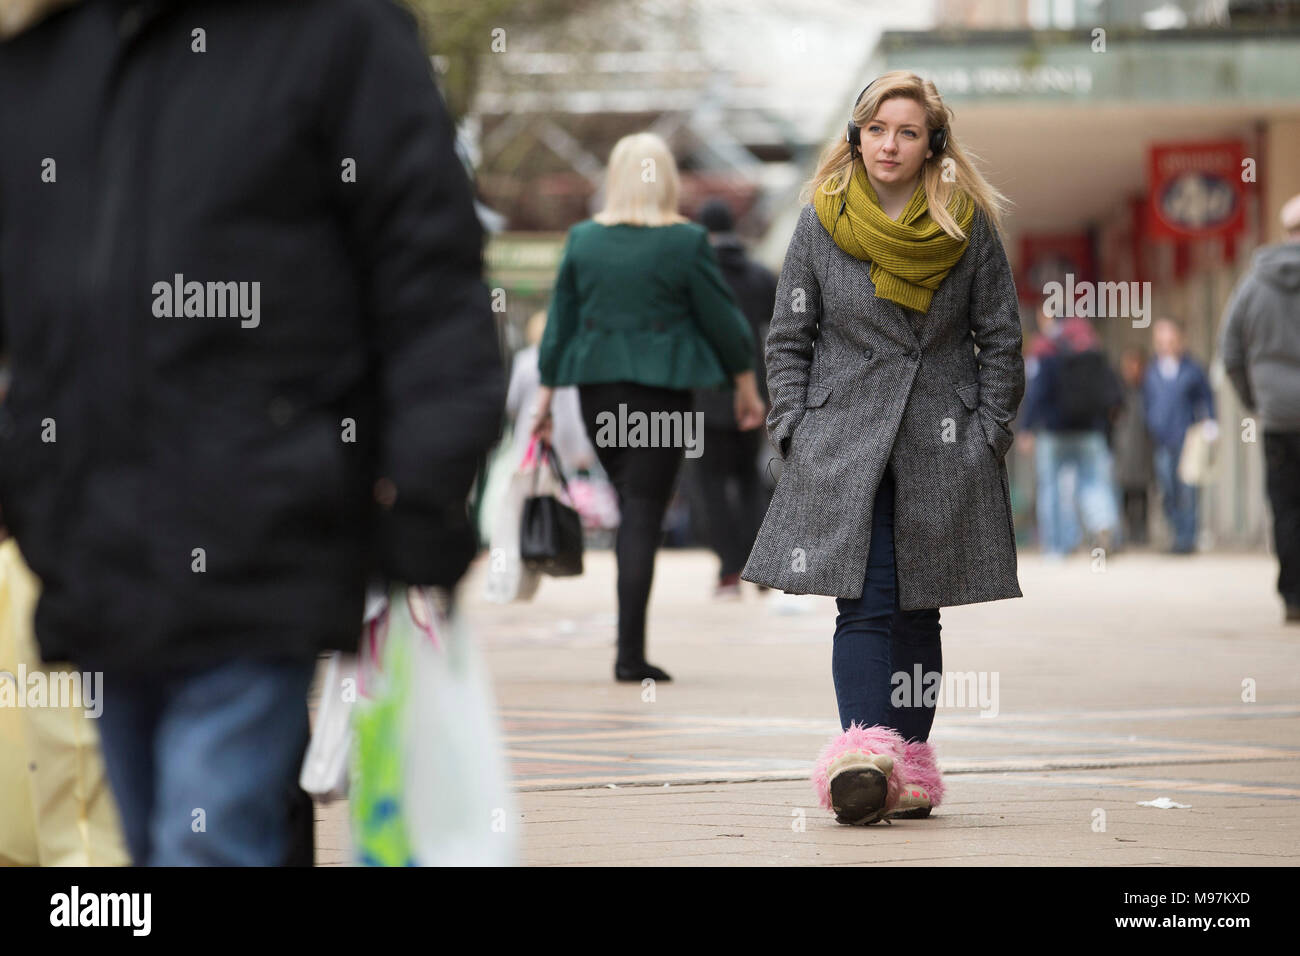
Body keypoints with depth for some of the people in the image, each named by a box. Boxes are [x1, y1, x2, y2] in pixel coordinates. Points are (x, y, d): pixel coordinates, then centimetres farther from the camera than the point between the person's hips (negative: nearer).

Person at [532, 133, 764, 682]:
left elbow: (559, 322, 6)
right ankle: (630, 654, -9)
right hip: (661, 389, -4)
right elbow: (721, 318, -1)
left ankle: (631, 644, 15)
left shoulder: (584, 239, 3)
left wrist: (545, 395, 12)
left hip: (597, 388, 4)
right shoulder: (686, 242, -6)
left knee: (630, 504, 17)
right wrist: (747, 386, 11)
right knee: (643, 515, -4)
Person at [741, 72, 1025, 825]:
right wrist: (796, 435, 0)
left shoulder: (969, 228, 2)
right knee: (865, 604, -13)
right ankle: (865, 758, -24)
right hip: (844, 445, -1)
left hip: (942, 449, 1)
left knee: (917, 608, 5)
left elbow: (1002, 340, 8)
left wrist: (989, 436, 2)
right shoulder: (820, 225, 3)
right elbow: (788, 340, 8)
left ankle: (909, 760, 10)